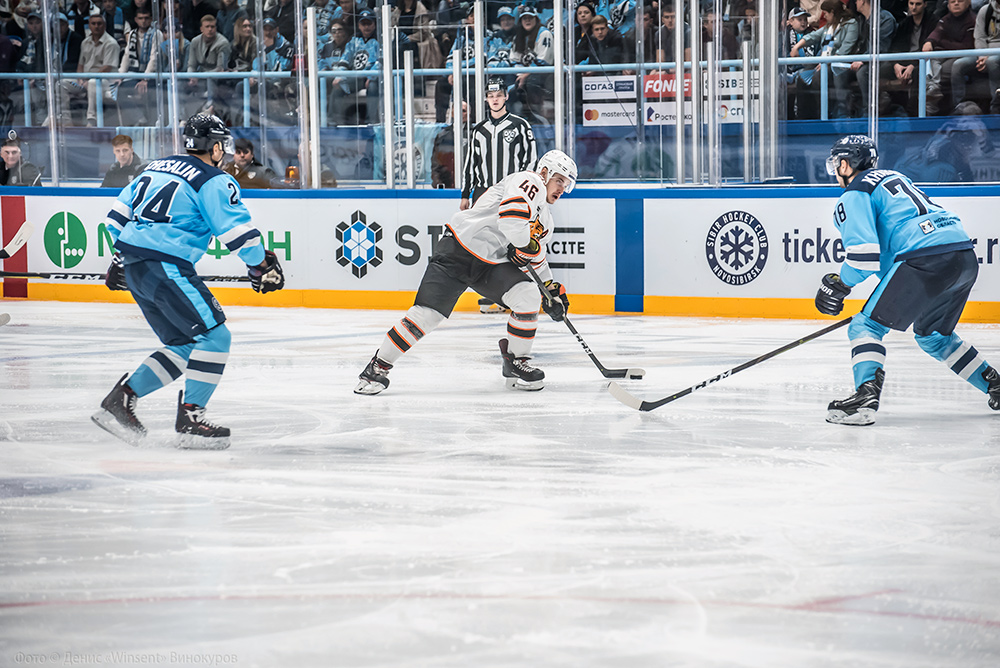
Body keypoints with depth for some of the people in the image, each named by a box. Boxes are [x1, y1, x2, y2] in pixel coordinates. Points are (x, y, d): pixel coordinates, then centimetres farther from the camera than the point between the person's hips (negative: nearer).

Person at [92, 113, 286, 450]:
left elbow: (119, 212, 25)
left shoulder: (157, 167, 21)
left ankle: (120, 399, 11)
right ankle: (190, 419, -7)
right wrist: (262, 266, 3)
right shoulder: (215, 181, -4)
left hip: (132, 266, 9)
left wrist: (122, 257, 35)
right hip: (166, 266, -9)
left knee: (185, 346, 14)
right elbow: (237, 228, -10)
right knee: (214, 335, -4)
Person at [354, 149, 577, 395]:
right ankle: (378, 366, -5)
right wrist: (527, 245, -17)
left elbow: (536, 257, 32)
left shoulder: (545, 220, 18)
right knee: (427, 313, -16)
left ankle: (515, 365, 3)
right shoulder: (529, 182, -11)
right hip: (459, 250, -8)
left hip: (492, 264, 8)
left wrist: (551, 287, 24)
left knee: (529, 297, -14)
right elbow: (511, 214, -31)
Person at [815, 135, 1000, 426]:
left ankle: (866, 397, -22)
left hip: (926, 260, -9)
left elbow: (865, 254, -9)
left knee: (866, 326, -3)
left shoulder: (854, 196, 3)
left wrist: (839, 285, 4)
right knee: (932, 335, 29)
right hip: (966, 256, 9)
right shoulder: (893, 178, 30)